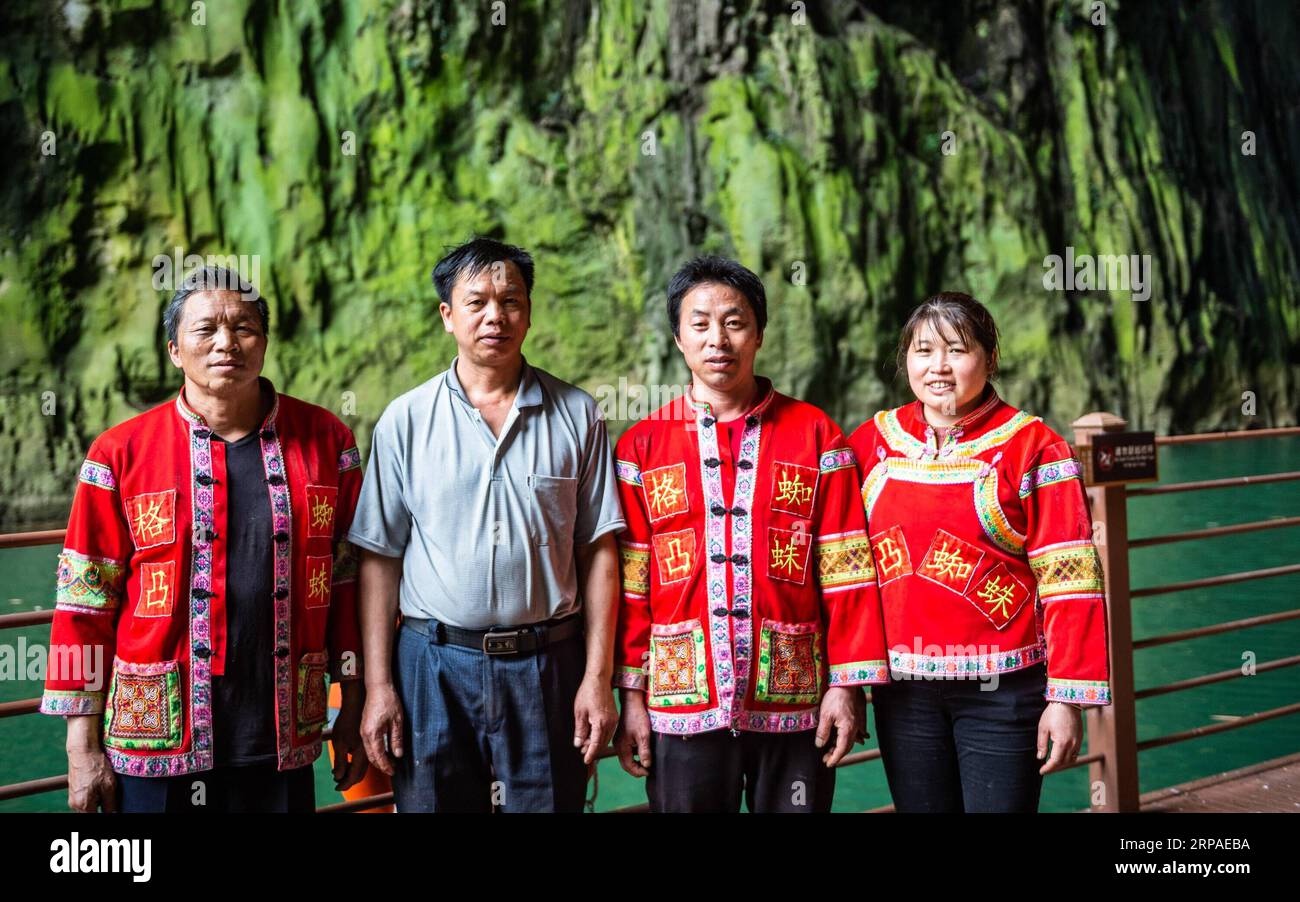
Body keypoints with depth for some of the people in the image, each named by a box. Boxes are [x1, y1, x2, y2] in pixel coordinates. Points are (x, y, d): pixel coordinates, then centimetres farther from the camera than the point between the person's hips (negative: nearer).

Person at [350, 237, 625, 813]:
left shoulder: (577, 416, 3)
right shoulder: (405, 420, 2)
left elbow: (597, 554, 3)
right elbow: (379, 559, 2)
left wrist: (598, 677, -2)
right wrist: (378, 685, -2)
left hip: (547, 664, 0)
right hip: (433, 663, 0)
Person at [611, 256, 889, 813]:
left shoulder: (814, 434, 3)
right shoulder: (643, 446, 4)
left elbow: (844, 570, 0)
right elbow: (630, 580, 3)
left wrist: (848, 683, -4)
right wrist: (631, 694, -1)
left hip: (794, 701, 0)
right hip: (682, 702, 0)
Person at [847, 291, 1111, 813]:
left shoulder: (1032, 447, -6)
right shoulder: (871, 443, 5)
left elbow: (1068, 580, -8)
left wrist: (1067, 697, -13)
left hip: (1001, 687, -3)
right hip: (903, 687, 4)